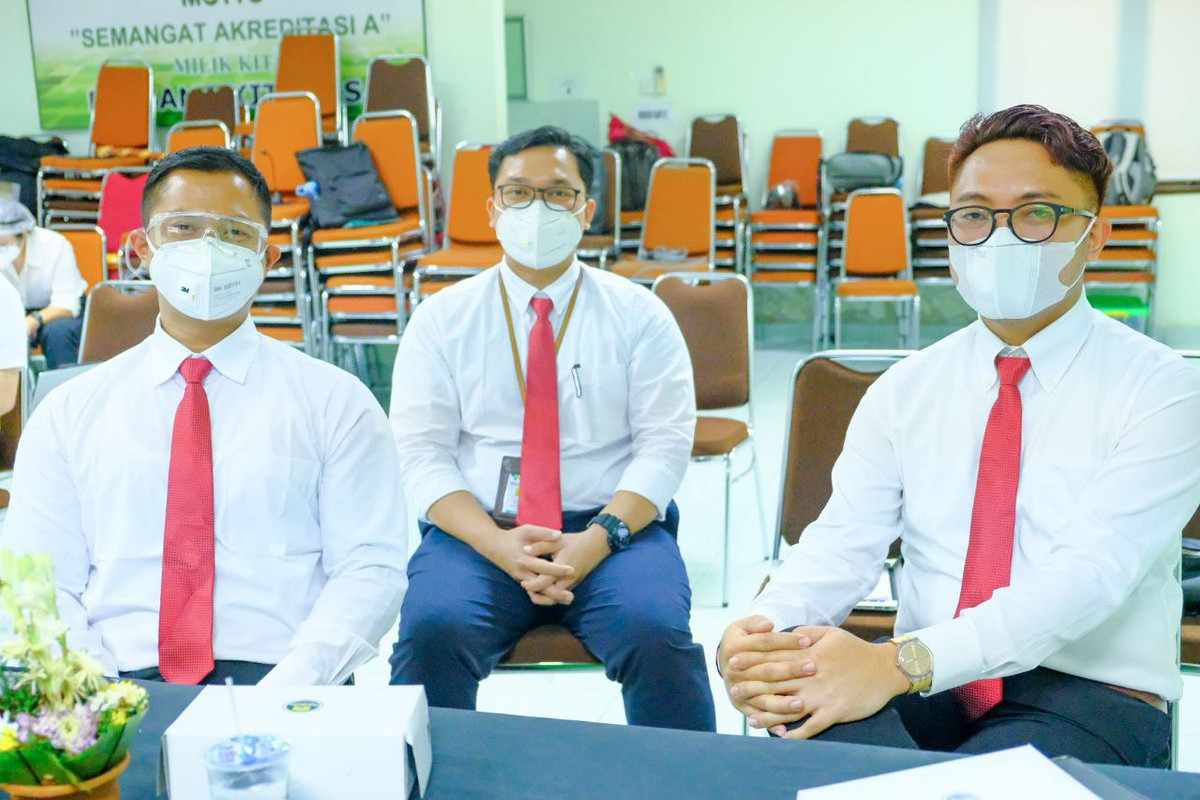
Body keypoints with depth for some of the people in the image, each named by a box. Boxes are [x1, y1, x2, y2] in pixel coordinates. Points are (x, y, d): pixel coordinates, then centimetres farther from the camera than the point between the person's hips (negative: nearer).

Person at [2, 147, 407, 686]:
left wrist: (289, 688, -15)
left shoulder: (335, 402, 8)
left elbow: (370, 570, 0)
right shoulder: (67, 413, 14)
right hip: (119, 689, 1)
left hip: (271, 680, -1)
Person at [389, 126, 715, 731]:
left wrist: (597, 539, -16)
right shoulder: (441, 319, 9)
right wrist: (498, 545, -16)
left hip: (612, 528, 0)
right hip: (478, 532, 1)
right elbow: (423, 455, 1)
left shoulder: (639, 314, 8)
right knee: (433, 629, -29)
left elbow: (664, 445, 1)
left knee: (656, 632, -29)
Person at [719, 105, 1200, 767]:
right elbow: (842, 542, 0)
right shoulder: (906, 389, 10)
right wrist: (760, 634, -23)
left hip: (1089, 689, -2)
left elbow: (1088, 572, -18)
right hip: (923, 686, 3)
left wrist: (899, 662, -31)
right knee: (800, 711, -29)